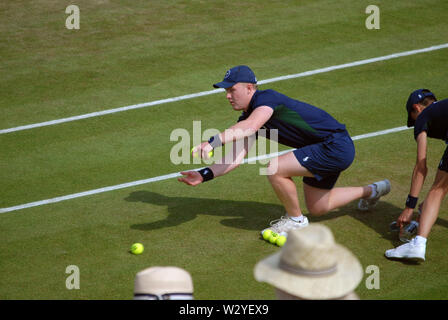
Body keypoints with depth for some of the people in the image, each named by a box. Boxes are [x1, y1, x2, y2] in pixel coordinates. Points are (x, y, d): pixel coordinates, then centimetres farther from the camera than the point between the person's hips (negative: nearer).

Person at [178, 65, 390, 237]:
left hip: (336, 147, -11)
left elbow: (250, 127, -42)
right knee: (317, 208, 23)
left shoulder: (266, 99, -21)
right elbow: (236, 157, 1)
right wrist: (205, 175, -11)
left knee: (275, 169, -24)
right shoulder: (247, 119, 7)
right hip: (325, 151, 11)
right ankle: (371, 191, 44)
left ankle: (296, 219, 0)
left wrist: (213, 142, -53)